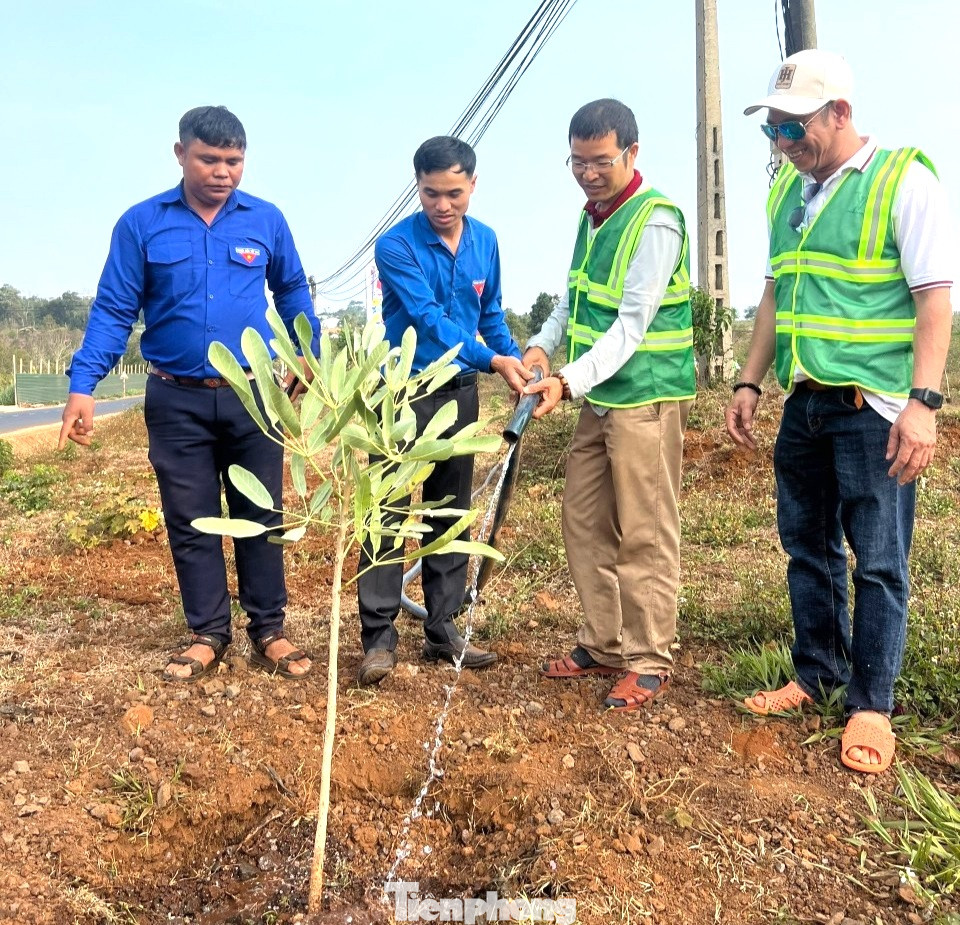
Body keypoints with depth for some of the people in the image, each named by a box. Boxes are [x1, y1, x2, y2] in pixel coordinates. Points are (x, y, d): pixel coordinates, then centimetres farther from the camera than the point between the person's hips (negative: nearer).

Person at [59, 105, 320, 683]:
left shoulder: (267, 220, 1)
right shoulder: (141, 224, -2)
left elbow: (293, 291, 17)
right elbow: (113, 311, -2)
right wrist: (83, 387, -12)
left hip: (253, 396, 0)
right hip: (177, 401, 0)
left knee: (261, 517, 7)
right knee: (191, 522, 7)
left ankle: (269, 631, 18)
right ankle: (208, 634, 21)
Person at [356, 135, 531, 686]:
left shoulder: (485, 241, 4)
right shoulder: (396, 245, -14)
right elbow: (430, 320, -22)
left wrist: (519, 360, -1)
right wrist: (493, 361, -29)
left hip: (460, 392, 5)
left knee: (452, 512, 10)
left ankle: (443, 630, 21)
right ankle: (379, 636, 4)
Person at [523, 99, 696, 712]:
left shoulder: (655, 220, -13)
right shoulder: (592, 215, 14)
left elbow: (633, 323, -20)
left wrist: (568, 381, -28)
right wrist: (542, 345, 1)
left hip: (647, 396, -9)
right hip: (599, 396, 9)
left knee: (645, 534, -2)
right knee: (585, 522, 12)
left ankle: (650, 661, 10)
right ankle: (603, 646, 24)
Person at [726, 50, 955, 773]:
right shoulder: (787, 191, 13)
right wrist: (751, 383, 14)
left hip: (874, 407, -6)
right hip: (805, 402, 7)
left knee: (878, 562, 2)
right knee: (808, 549, 14)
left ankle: (871, 703, 15)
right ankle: (817, 674, 29)